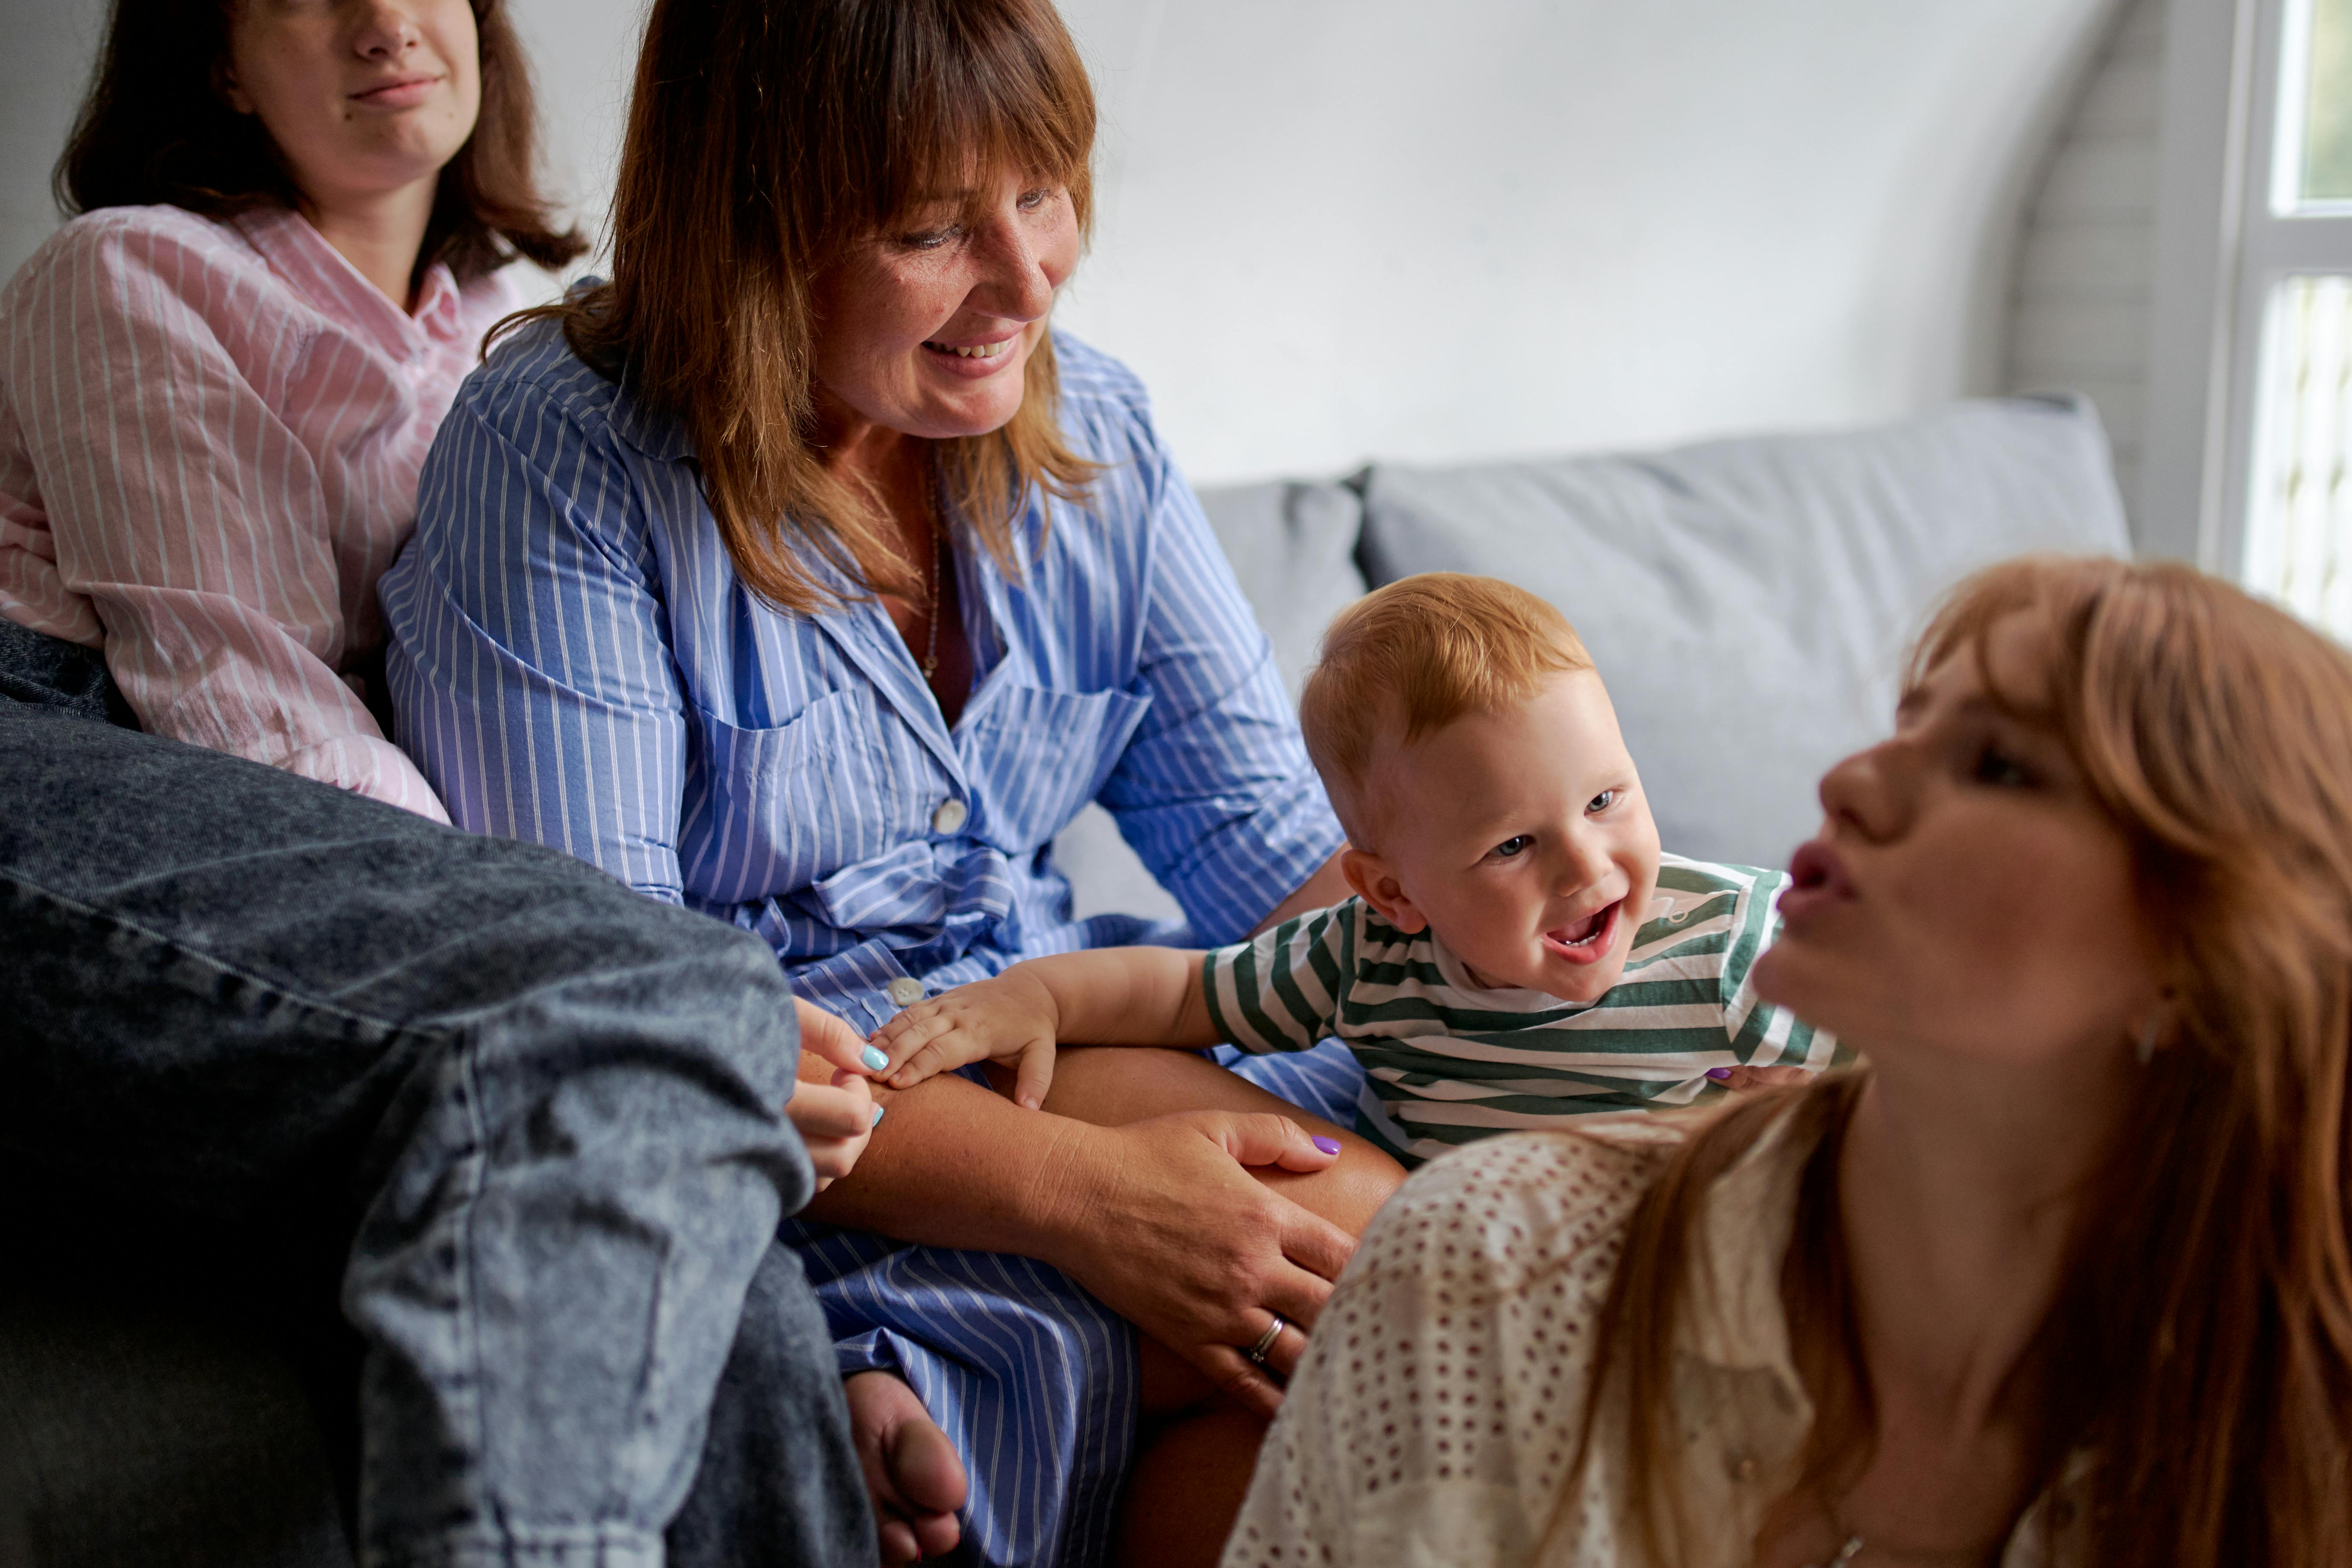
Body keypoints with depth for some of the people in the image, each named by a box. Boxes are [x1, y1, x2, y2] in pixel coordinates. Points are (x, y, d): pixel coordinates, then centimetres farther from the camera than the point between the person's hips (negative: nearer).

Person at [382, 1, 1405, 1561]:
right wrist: (1075, 1189, -26)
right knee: (1364, 1256, -24)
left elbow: (1269, 830, 5)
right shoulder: (558, 465, -13)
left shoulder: (1086, 431, 5)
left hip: (1059, 1040, 6)